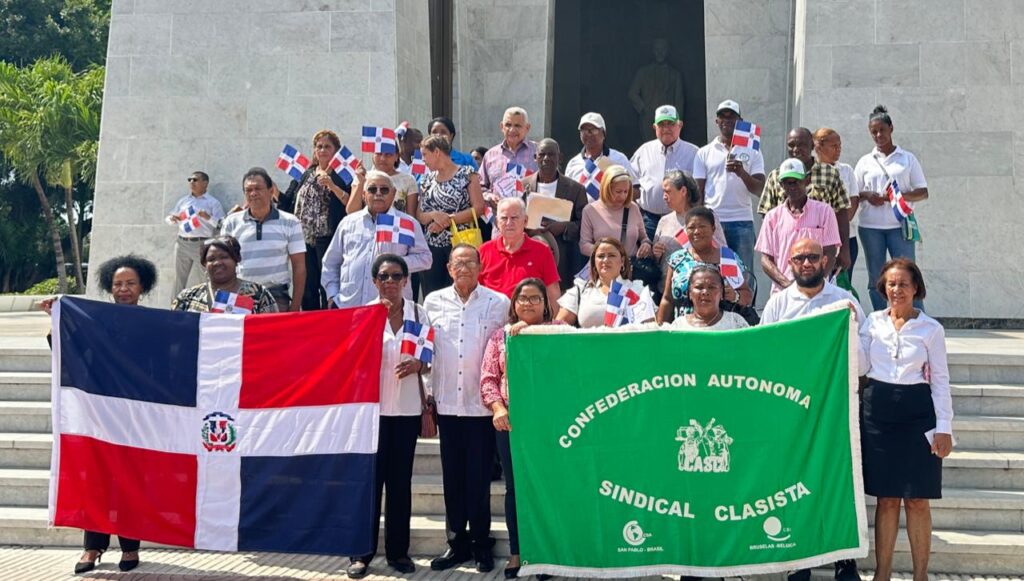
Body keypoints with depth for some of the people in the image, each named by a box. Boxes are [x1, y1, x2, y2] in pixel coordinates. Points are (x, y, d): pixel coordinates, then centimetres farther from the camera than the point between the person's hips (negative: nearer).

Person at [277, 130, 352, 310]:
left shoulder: (342, 176, -2)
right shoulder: (305, 174, 15)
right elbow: (289, 203, 17)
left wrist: (332, 186, -23)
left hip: (327, 239, -6)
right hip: (304, 239, 6)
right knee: (307, 288, 11)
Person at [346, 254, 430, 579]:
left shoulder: (419, 314, 5)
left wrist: (417, 365, -12)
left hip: (407, 408, 2)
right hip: (372, 405, -2)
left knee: (400, 481, 7)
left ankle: (398, 550, 16)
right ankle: (363, 552, 7)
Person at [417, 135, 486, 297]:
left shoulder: (467, 174, 2)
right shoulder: (427, 180, 16)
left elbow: (478, 208, -7)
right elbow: (419, 216, 12)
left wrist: (448, 220, -12)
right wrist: (434, 215, -9)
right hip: (432, 246, 5)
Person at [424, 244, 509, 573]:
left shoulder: (498, 303, -1)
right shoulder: (434, 302, 6)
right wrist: (427, 396, 8)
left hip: (482, 403, -2)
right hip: (447, 402, 2)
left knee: (479, 477, 3)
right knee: (452, 476, 8)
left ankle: (481, 543, 14)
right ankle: (457, 542, 18)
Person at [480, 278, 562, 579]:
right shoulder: (500, 335, 12)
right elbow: (488, 378, 6)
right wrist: (497, 408, -9)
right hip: (509, 420, 2)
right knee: (514, 486, 7)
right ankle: (517, 551, 16)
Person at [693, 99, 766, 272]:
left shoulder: (752, 152, 10)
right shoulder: (704, 153, 11)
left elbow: (759, 190, 0)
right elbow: (698, 192, 10)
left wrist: (742, 173, -19)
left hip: (742, 222, 0)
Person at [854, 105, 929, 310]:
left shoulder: (908, 159, 8)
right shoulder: (865, 162, 11)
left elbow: (923, 192, 5)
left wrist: (900, 195, -14)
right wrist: (867, 196, -10)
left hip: (899, 225, -2)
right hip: (870, 226, 2)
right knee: (875, 280, 4)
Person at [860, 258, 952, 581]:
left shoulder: (930, 329, 1)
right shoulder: (874, 322, 6)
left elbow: (940, 379, 1)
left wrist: (944, 427, -3)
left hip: (917, 412, -2)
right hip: (878, 409, 2)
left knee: (917, 500, 1)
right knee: (886, 498, 6)